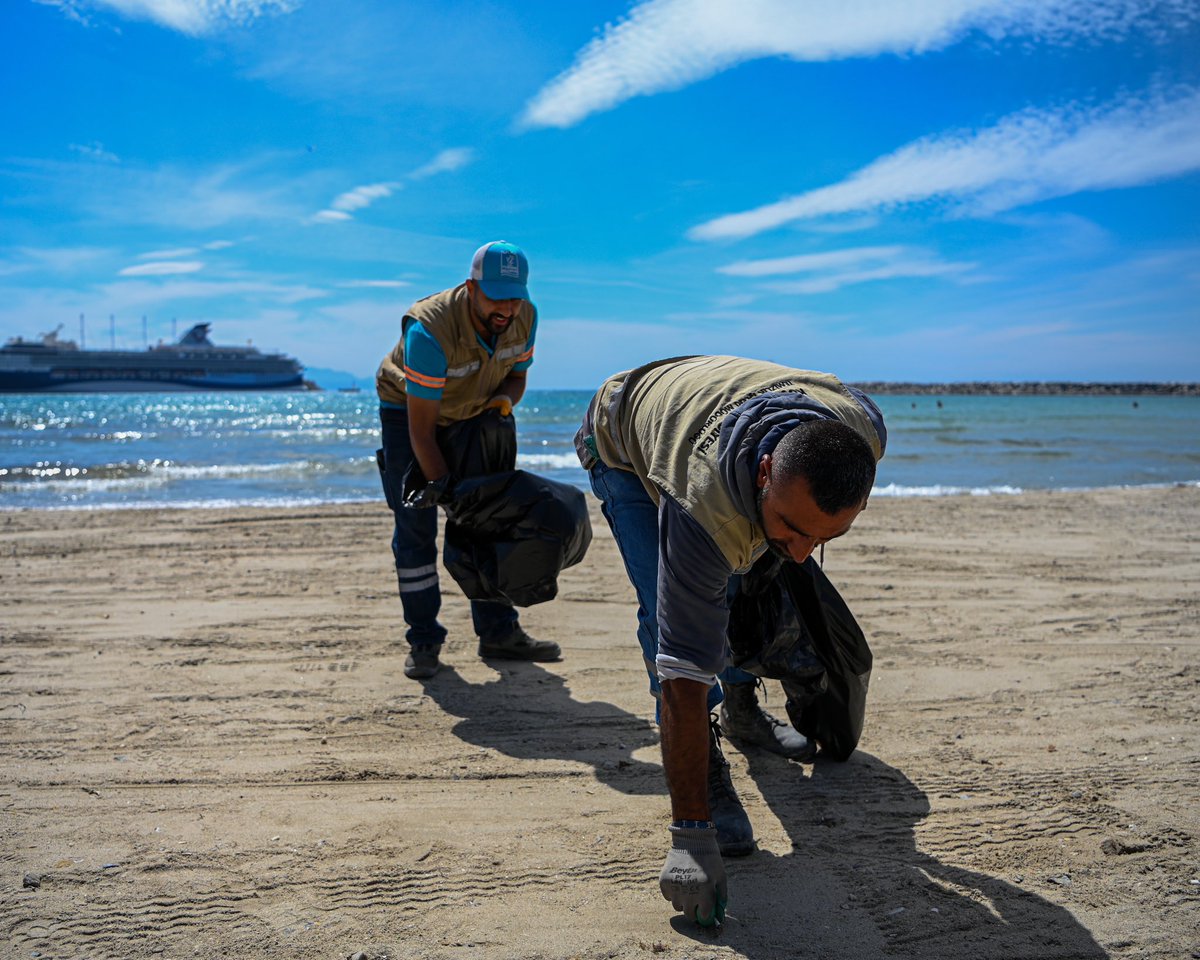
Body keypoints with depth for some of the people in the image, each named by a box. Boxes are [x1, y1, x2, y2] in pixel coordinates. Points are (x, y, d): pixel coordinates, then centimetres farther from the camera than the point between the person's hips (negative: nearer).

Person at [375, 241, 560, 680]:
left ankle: (498, 631, 12)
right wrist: (444, 486, -35)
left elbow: (516, 376, -1)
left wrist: (503, 400, -24)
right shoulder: (430, 330, -37)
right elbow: (420, 429, -33)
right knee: (416, 526, -9)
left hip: (474, 415, 5)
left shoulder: (524, 317, -20)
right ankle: (423, 642, 1)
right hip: (408, 411, -5)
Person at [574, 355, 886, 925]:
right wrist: (691, 833, -41)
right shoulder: (704, 512, -48)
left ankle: (742, 712, 34)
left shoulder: (863, 430, -34)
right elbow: (683, 680, -44)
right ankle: (708, 774, -7)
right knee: (669, 610, -23)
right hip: (622, 443, -5)